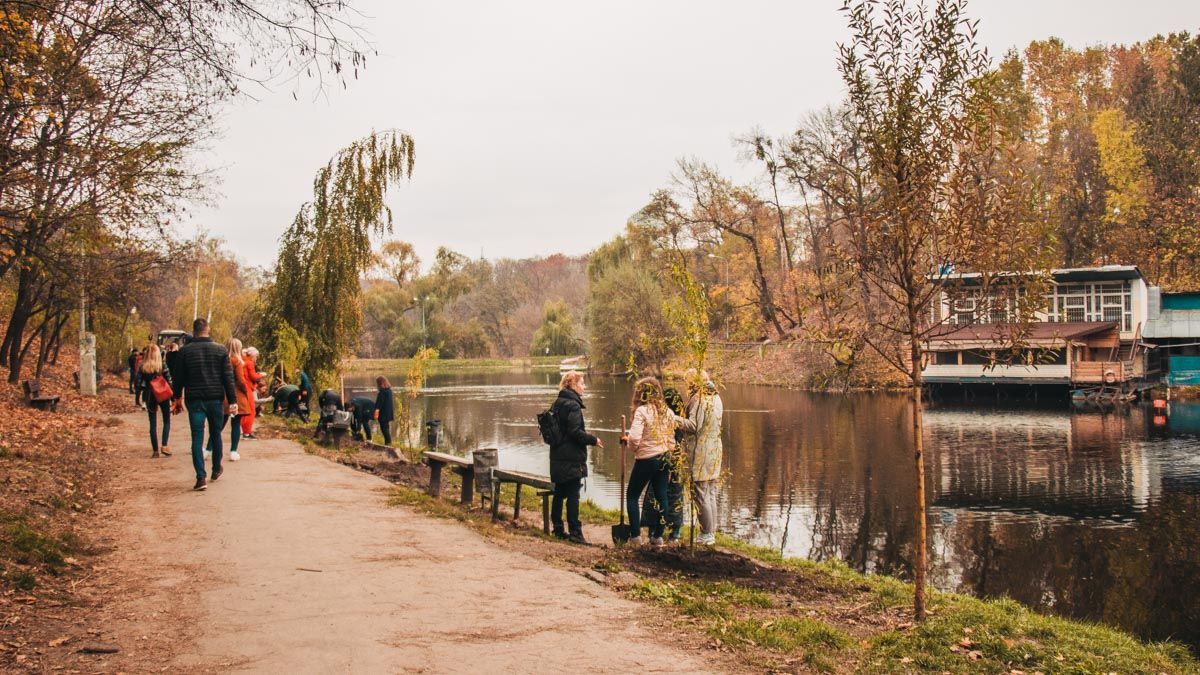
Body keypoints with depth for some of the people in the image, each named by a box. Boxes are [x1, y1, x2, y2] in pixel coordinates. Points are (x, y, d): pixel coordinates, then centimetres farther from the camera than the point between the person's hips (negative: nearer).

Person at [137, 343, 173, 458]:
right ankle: (164, 446, -4)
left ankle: (155, 450, 9)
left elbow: (139, 384, -5)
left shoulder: (142, 367, -4)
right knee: (166, 421, 12)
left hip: (149, 397, 2)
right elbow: (169, 382, -9)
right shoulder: (163, 366, -9)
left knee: (153, 423, 9)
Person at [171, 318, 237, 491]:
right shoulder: (221, 350, -1)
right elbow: (228, 377, -3)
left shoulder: (185, 351, -2)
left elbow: (179, 378, 4)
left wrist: (177, 399, 16)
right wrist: (232, 401, -2)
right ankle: (216, 470, 31)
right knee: (216, 434, 18)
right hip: (216, 399, 1)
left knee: (197, 438, -1)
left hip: (194, 400, -1)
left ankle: (201, 477, -11)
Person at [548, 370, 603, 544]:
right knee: (573, 495, -5)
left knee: (559, 493, 14)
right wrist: (593, 440, -9)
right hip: (572, 458, -9)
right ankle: (575, 532, -4)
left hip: (557, 458, 9)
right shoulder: (573, 405, -15)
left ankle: (558, 529, 20)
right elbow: (575, 432, -21)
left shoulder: (556, 404, 13)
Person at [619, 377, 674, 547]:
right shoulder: (667, 412, 5)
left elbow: (634, 439, -24)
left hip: (645, 459, -6)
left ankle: (635, 535, 6)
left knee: (632, 496, 8)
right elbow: (671, 442, 10)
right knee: (662, 497, 10)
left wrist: (627, 440, -1)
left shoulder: (642, 411, -14)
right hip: (664, 460, 6)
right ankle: (658, 536, 13)